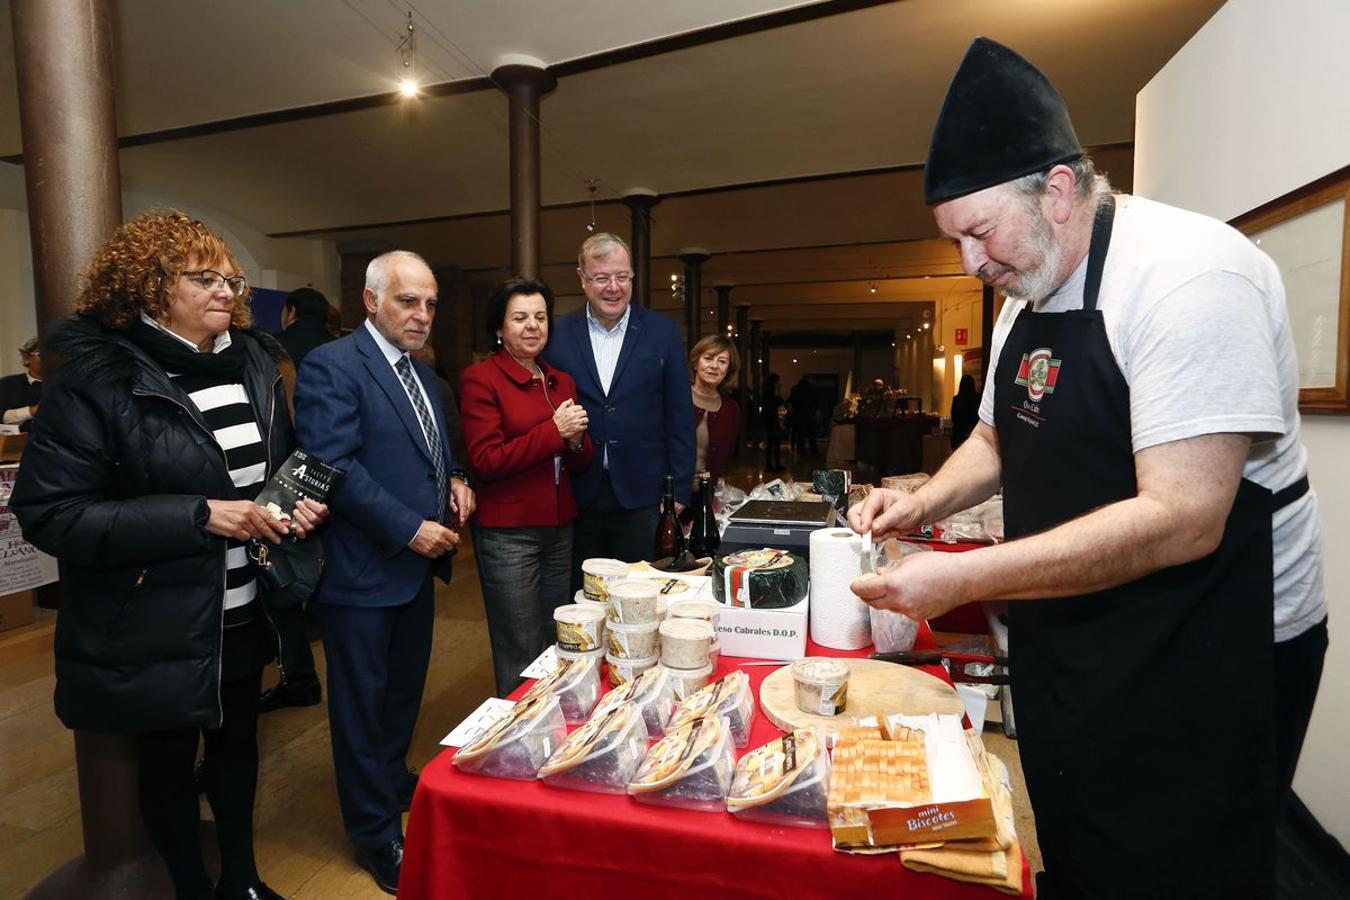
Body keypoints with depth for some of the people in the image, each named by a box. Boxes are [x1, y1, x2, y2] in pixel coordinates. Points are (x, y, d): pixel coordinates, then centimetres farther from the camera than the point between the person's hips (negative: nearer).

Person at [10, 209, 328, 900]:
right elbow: (49, 513, -18)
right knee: (169, 760, 16)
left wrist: (301, 503, -7)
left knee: (238, 744, 22)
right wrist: (198, 516, -26)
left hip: (244, 616, 6)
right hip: (157, 629, -5)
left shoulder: (254, 363, 2)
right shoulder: (99, 378, -15)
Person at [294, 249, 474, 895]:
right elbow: (333, 465, -23)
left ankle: (395, 785, 44)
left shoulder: (422, 375, 12)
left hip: (418, 563, 8)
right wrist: (410, 528, -22)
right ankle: (377, 833, 26)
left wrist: (455, 480, 1)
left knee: (405, 690, 22)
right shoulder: (332, 365, -15)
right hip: (363, 569, -8)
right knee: (363, 703, 9)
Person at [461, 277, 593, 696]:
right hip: (508, 532, -6)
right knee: (521, 657, 3)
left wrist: (576, 440, -8)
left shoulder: (561, 381, 12)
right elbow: (485, 462, -15)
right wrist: (553, 431, -17)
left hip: (559, 528, 7)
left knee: (557, 649, 18)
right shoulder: (480, 379, -7)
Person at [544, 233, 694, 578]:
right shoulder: (557, 335, 2)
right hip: (576, 496, 1)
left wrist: (679, 493, -1)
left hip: (642, 497, -1)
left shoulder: (663, 332, 1)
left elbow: (680, 419, 2)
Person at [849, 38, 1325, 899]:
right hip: (1066, 647, 8)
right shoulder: (1027, 295, 4)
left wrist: (962, 580, -28)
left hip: (1199, 662, -7)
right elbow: (997, 438, 16)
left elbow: (1181, 521, -29)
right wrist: (923, 502, -3)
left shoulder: (1188, 275, -22)